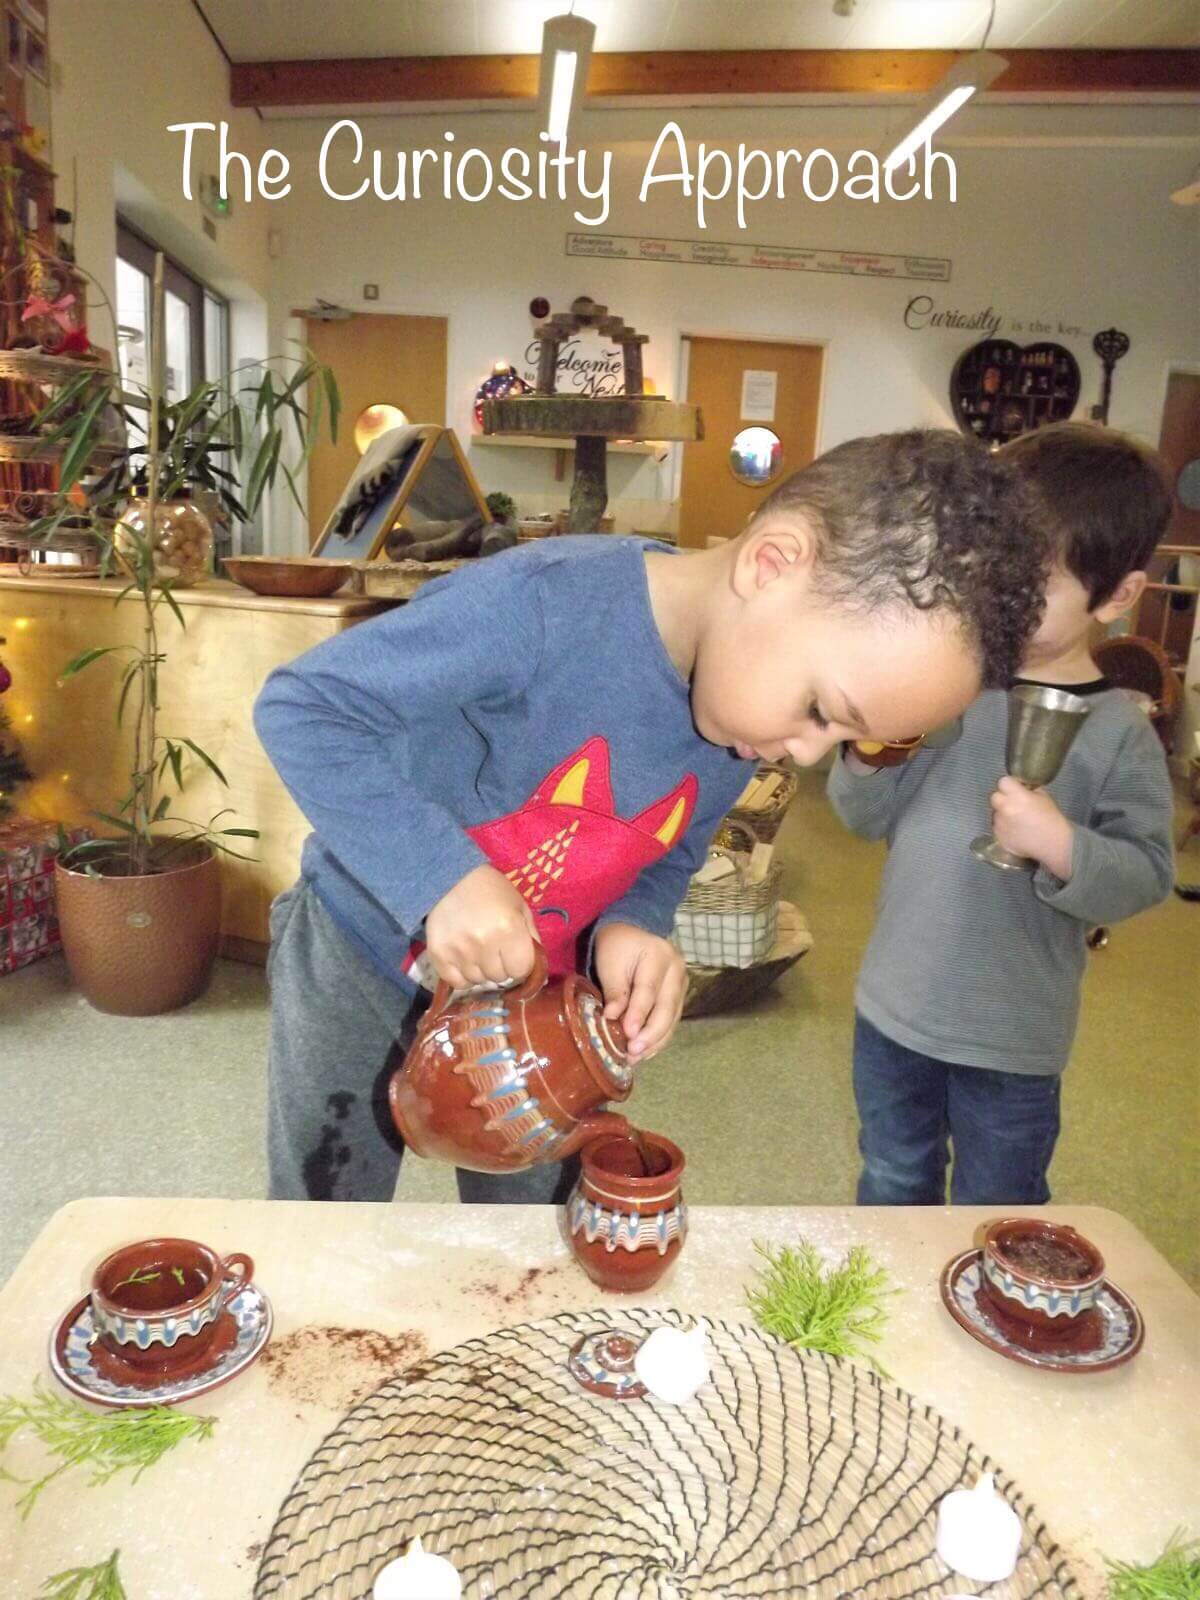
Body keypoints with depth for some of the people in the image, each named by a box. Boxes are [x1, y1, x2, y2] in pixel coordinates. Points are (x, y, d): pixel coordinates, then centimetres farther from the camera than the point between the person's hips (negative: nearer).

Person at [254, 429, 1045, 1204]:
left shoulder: (743, 712, -12)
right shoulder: (538, 605, -34)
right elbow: (299, 705, -28)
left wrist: (631, 927, -20)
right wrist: (443, 876, -38)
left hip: (535, 1001, 5)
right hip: (362, 962, -4)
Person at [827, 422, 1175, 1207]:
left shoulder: (1118, 731, -14)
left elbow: (1147, 875, -14)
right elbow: (869, 817, -2)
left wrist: (1061, 846, -31)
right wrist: (866, 757, -21)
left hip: (1013, 1035, -3)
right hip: (895, 1003, 3)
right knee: (892, 1190, 26)